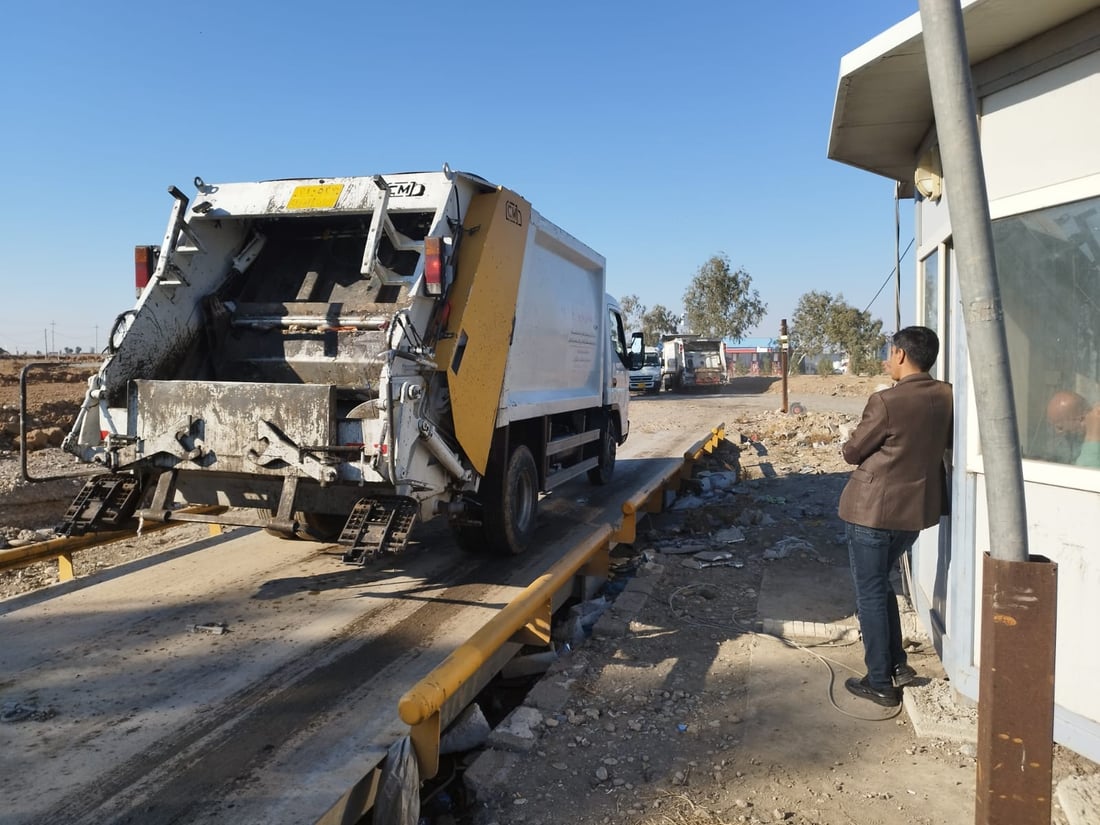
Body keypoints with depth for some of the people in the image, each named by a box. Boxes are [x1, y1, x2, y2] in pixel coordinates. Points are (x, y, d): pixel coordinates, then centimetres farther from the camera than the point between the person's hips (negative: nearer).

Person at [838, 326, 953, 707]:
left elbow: (852, 452, -10)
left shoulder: (886, 402, -20)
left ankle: (881, 684, 15)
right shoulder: (946, 396, 0)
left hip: (873, 509, -7)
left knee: (869, 593, 6)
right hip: (916, 507, 7)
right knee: (880, 584, 24)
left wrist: (859, 441, 12)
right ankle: (897, 664, 28)